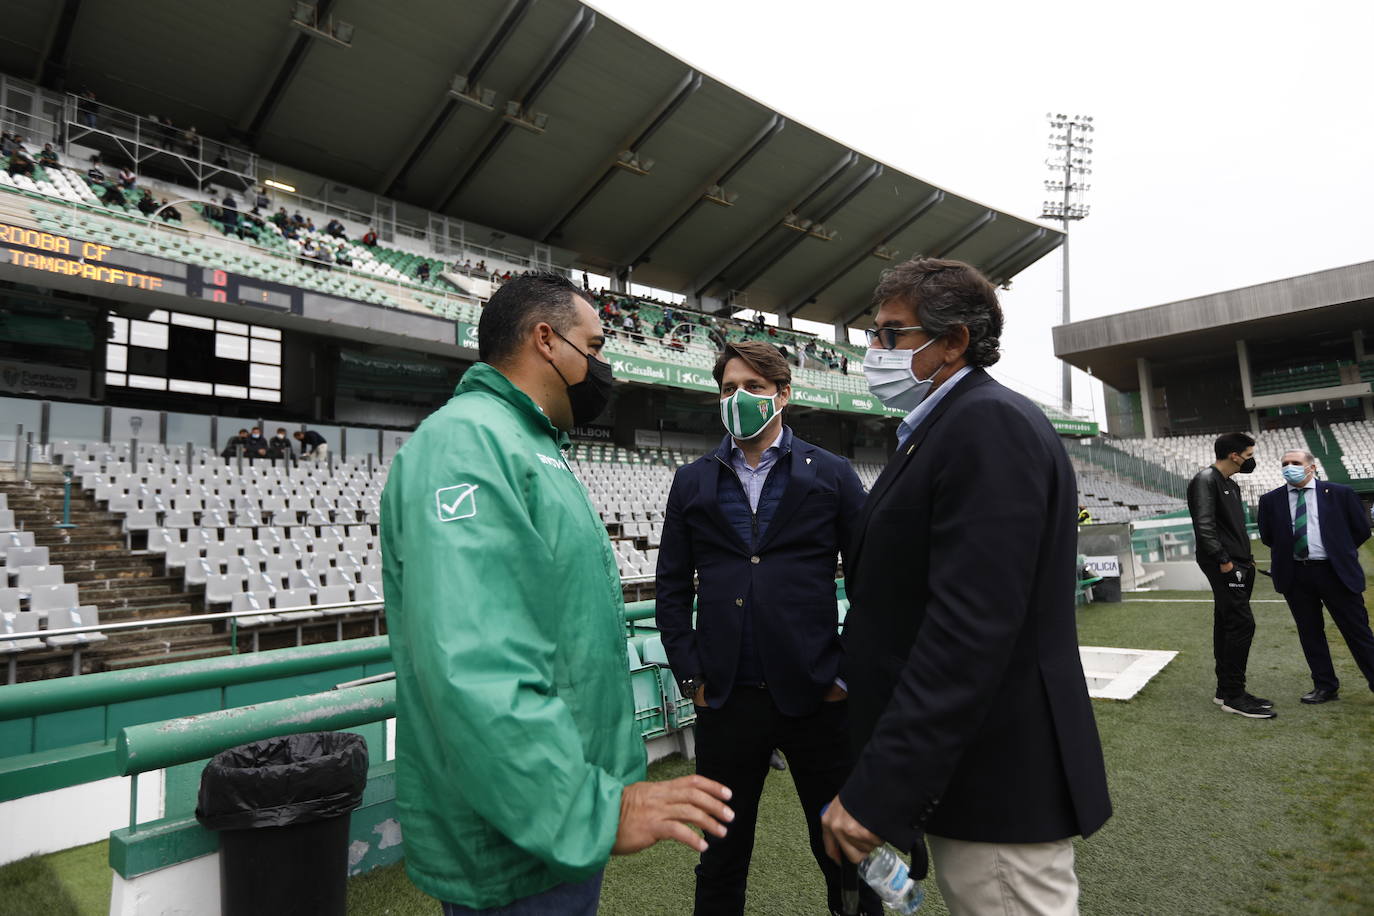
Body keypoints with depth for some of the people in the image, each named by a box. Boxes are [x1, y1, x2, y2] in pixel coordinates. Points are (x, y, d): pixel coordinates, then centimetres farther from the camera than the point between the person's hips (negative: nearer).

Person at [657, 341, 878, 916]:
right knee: (721, 856, 17)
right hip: (726, 700, 2)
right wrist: (690, 675, 1)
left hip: (816, 696, -1)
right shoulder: (693, 483, 6)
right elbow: (673, 587, 8)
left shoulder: (831, 475, 2)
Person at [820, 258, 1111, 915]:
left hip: (996, 787, -10)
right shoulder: (944, 427, 11)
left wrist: (877, 791, -26)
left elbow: (970, 628, -28)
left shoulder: (989, 425, -20)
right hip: (957, 771, 10)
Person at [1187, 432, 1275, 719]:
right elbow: (1204, 525, -19)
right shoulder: (1206, 480, -11)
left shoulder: (1231, 485, 19)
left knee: (1227, 625, 11)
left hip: (1237, 565, 10)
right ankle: (1233, 696, -4)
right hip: (1224, 566, -10)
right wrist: (1223, 560, -20)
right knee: (1242, 624, -11)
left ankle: (1226, 690, 17)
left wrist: (1247, 558, 13)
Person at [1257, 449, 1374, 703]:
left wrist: (1339, 552, 11)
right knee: (1310, 632, 9)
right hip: (1295, 575, 2)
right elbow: (1267, 536, 13)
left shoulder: (1340, 494, 1)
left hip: (1336, 572, -2)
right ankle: (1325, 686, 21)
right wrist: (1288, 551, 9)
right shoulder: (1270, 500, 4)